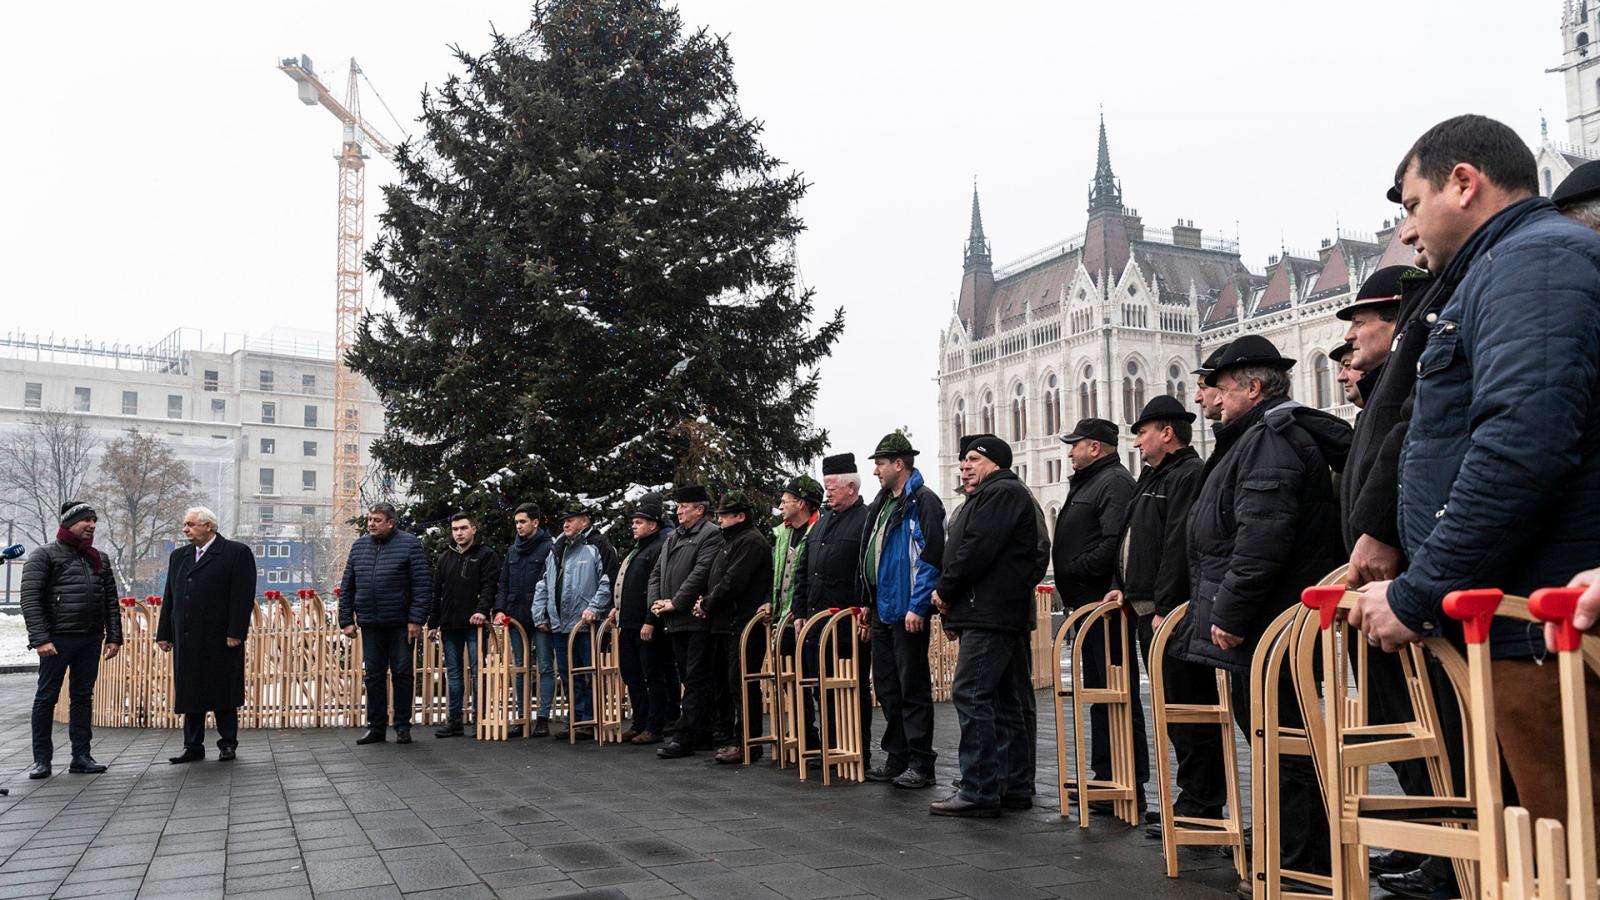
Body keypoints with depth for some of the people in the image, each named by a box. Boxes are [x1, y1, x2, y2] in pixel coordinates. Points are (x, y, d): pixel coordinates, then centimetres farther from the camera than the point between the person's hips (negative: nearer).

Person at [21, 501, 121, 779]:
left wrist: (114, 636, 7)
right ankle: (42, 759, 10)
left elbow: (111, 601, 15)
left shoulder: (100, 559, 15)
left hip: (91, 640, 5)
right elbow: (30, 599, -9)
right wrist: (40, 638, -18)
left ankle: (81, 756, 14)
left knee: (83, 696, 9)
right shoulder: (44, 555, -2)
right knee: (46, 697, 3)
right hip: (57, 639, -5)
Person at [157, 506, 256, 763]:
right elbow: (169, 598, 16)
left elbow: (243, 596, -10)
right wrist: (164, 634, 11)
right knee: (190, 693, 8)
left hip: (220, 639, -6)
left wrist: (235, 633, -16)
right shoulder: (178, 556, 16)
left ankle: (228, 744, 12)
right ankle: (193, 746, 15)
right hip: (187, 640, 6)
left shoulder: (237, 553, -4)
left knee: (223, 693, 2)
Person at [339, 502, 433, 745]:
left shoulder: (409, 544, -4)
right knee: (373, 676, 8)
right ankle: (376, 727, 17)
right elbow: (347, 587, 14)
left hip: (401, 624, -4)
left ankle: (403, 727, 11)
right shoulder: (359, 545, 10)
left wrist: (416, 619, -14)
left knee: (402, 674, 2)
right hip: (370, 624, 4)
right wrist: (346, 620, 7)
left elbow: (423, 585, -8)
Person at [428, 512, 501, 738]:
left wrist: (482, 610, -24)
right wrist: (433, 623, 10)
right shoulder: (444, 559, 16)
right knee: (453, 673, 8)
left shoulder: (486, 556, 1)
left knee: (477, 672, -4)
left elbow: (489, 586, -9)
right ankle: (454, 720, 13)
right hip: (450, 626, 5)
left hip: (474, 624, -5)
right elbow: (436, 594, 16)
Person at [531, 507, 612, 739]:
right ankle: (574, 722, 17)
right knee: (568, 676, 10)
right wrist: (540, 616, 13)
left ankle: (590, 722, 3)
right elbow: (542, 587, 21)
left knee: (590, 674, -3)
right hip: (559, 625, 7)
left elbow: (608, 581, -10)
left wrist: (594, 607, -17)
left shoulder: (595, 547, -2)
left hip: (586, 624, -7)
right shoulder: (554, 552, 19)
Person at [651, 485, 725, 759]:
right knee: (690, 679, 13)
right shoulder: (672, 537, 19)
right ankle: (703, 733, 20)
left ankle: (684, 737, -6)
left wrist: (675, 602, -16)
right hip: (676, 622, 9)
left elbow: (700, 573, -17)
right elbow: (657, 573, 18)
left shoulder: (711, 534, -8)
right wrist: (656, 601, 2)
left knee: (695, 680, -6)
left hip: (697, 620, -9)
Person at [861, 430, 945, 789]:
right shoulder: (881, 504, 17)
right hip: (881, 611, 9)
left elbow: (932, 557, -18)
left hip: (907, 613, -9)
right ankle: (896, 759, 22)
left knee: (913, 689, -4)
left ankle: (921, 765, 3)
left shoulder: (922, 502, -11)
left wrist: (918, 607, -21)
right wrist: (866, 603, 18)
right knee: (887, 689, 13)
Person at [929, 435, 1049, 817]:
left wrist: (945, 589, -8)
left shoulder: (1001, 494, -9)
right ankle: (1016, 788, 17)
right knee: (1007, 700, 12)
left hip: (990, 614, -11)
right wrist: (949, 592, 9)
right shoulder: (987, 497, 25)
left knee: (971, 695, -13)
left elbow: (977, 550, -20)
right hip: (1006, 614, 11)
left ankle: (978, 791, -12)